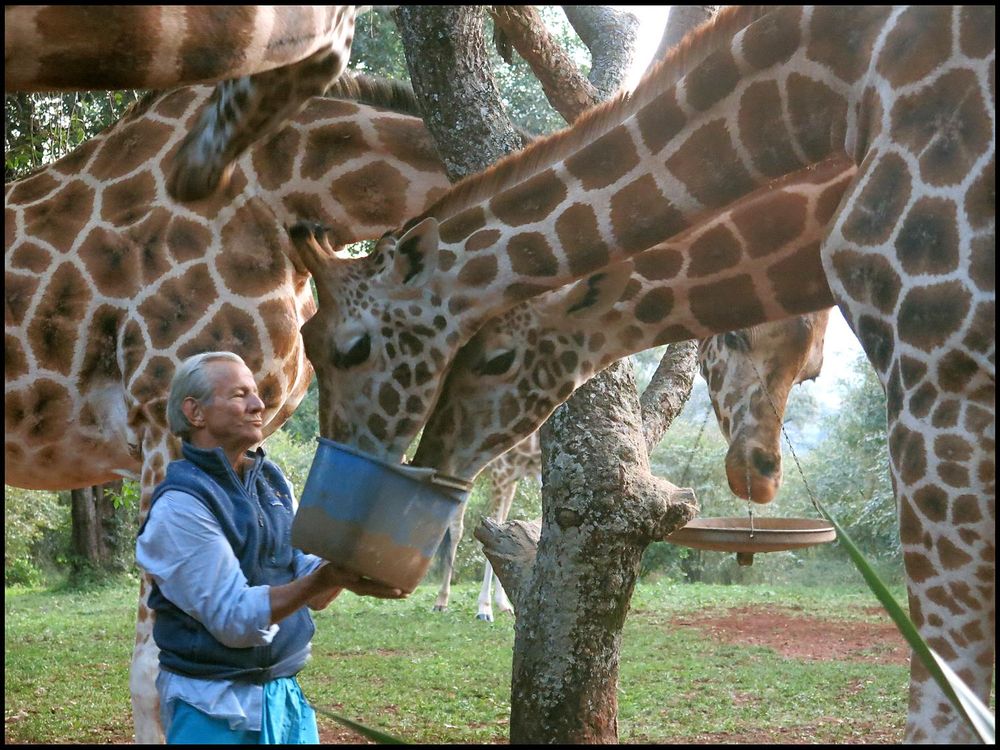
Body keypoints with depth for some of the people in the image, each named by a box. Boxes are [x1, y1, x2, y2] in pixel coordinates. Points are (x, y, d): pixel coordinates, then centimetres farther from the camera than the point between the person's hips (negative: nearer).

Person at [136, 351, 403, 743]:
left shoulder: (272, 481, 7)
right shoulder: (180, 504, -15)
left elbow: (309, 595, 8)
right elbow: (233, 618, -21)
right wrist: (326, 578, -31)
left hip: (285, 694, 7)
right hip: (215, 706, -7)